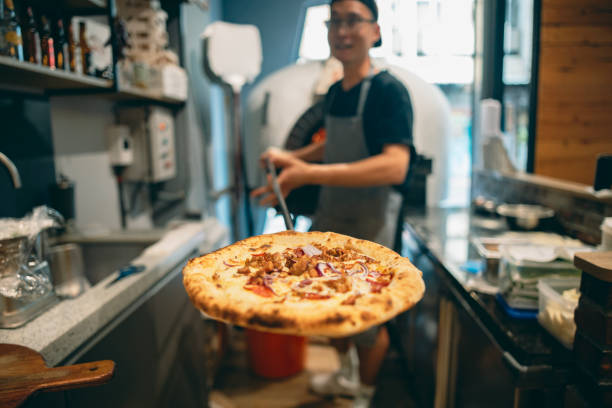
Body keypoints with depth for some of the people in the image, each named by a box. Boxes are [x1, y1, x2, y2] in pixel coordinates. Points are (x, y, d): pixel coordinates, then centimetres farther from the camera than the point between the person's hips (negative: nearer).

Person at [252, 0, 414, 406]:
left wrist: (309, 173, -36)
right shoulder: (335, 92, 6)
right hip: (330, 214, 8)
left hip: (369, 221, -7)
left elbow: (395, 167, -31)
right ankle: (347, 372, 49)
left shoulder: (388, 90, -17)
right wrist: (292, 156, 8)